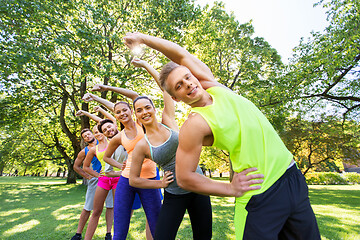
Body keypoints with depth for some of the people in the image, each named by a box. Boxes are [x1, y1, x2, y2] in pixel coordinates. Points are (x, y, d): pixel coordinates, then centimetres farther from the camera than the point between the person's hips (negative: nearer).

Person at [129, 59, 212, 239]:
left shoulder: (168, 122, -4)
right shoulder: (141, 146, -7)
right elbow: (133, 180, 1)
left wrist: (145, 65, 5)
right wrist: (160, 183, -4)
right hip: (174, 195, -1)